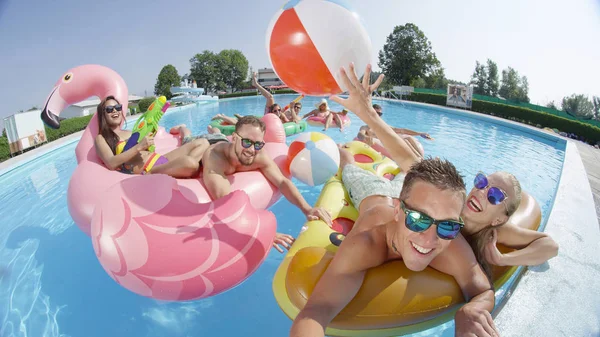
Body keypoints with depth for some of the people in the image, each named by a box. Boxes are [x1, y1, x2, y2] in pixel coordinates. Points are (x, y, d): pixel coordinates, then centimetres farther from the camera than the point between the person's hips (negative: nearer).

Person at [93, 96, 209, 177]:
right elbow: (111, 163, -9)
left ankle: (182, 168, -16)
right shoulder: (101, 138, 9)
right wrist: (139, 147, -15)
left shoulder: (129, 133, 28)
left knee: (203, 143, -2)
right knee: (190, 164, -37)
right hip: (147, 171, -9)